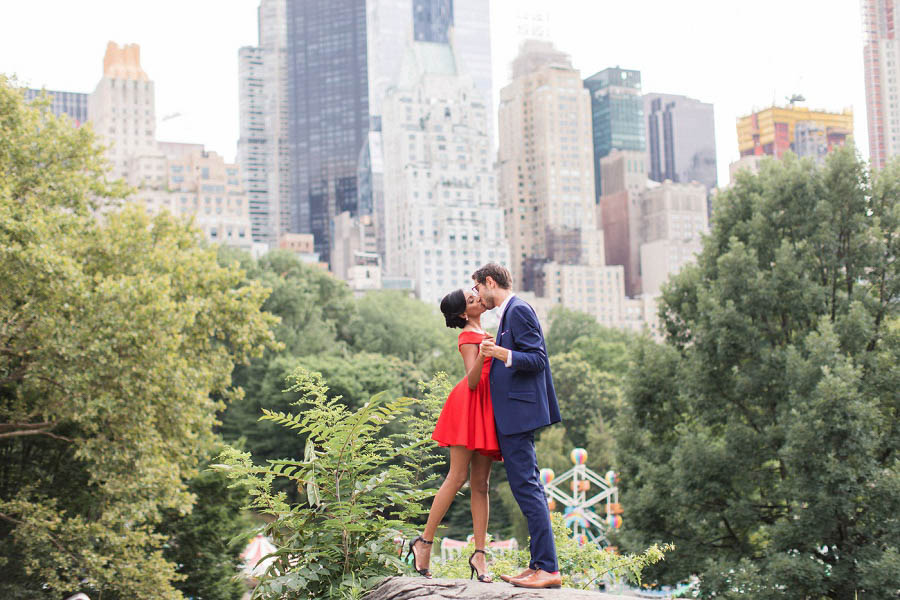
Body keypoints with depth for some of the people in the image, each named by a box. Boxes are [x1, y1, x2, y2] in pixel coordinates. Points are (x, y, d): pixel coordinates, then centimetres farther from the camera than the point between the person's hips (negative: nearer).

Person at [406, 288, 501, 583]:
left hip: (487, 409, 8)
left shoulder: (482, 333, 20)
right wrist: (483, 355, -31)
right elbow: (472, 381, -16)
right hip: (469, 404, -8)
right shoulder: (468, 336, -5)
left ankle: (479, 555, -1)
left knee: (480, 484, 2)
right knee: (457, 478, -10)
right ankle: (424, 541, -1)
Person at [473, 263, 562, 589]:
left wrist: (502, 353, -31)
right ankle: (539, 564, 15)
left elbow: (537, 359, -19)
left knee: (526, 486, -13)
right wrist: (493, 357, 37)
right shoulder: (510, 312, 20)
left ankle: (549, 568, -13)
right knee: (528, 487, 11)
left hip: (519, 411, -11)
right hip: (514, 415, 11)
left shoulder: (518, 310, -11)